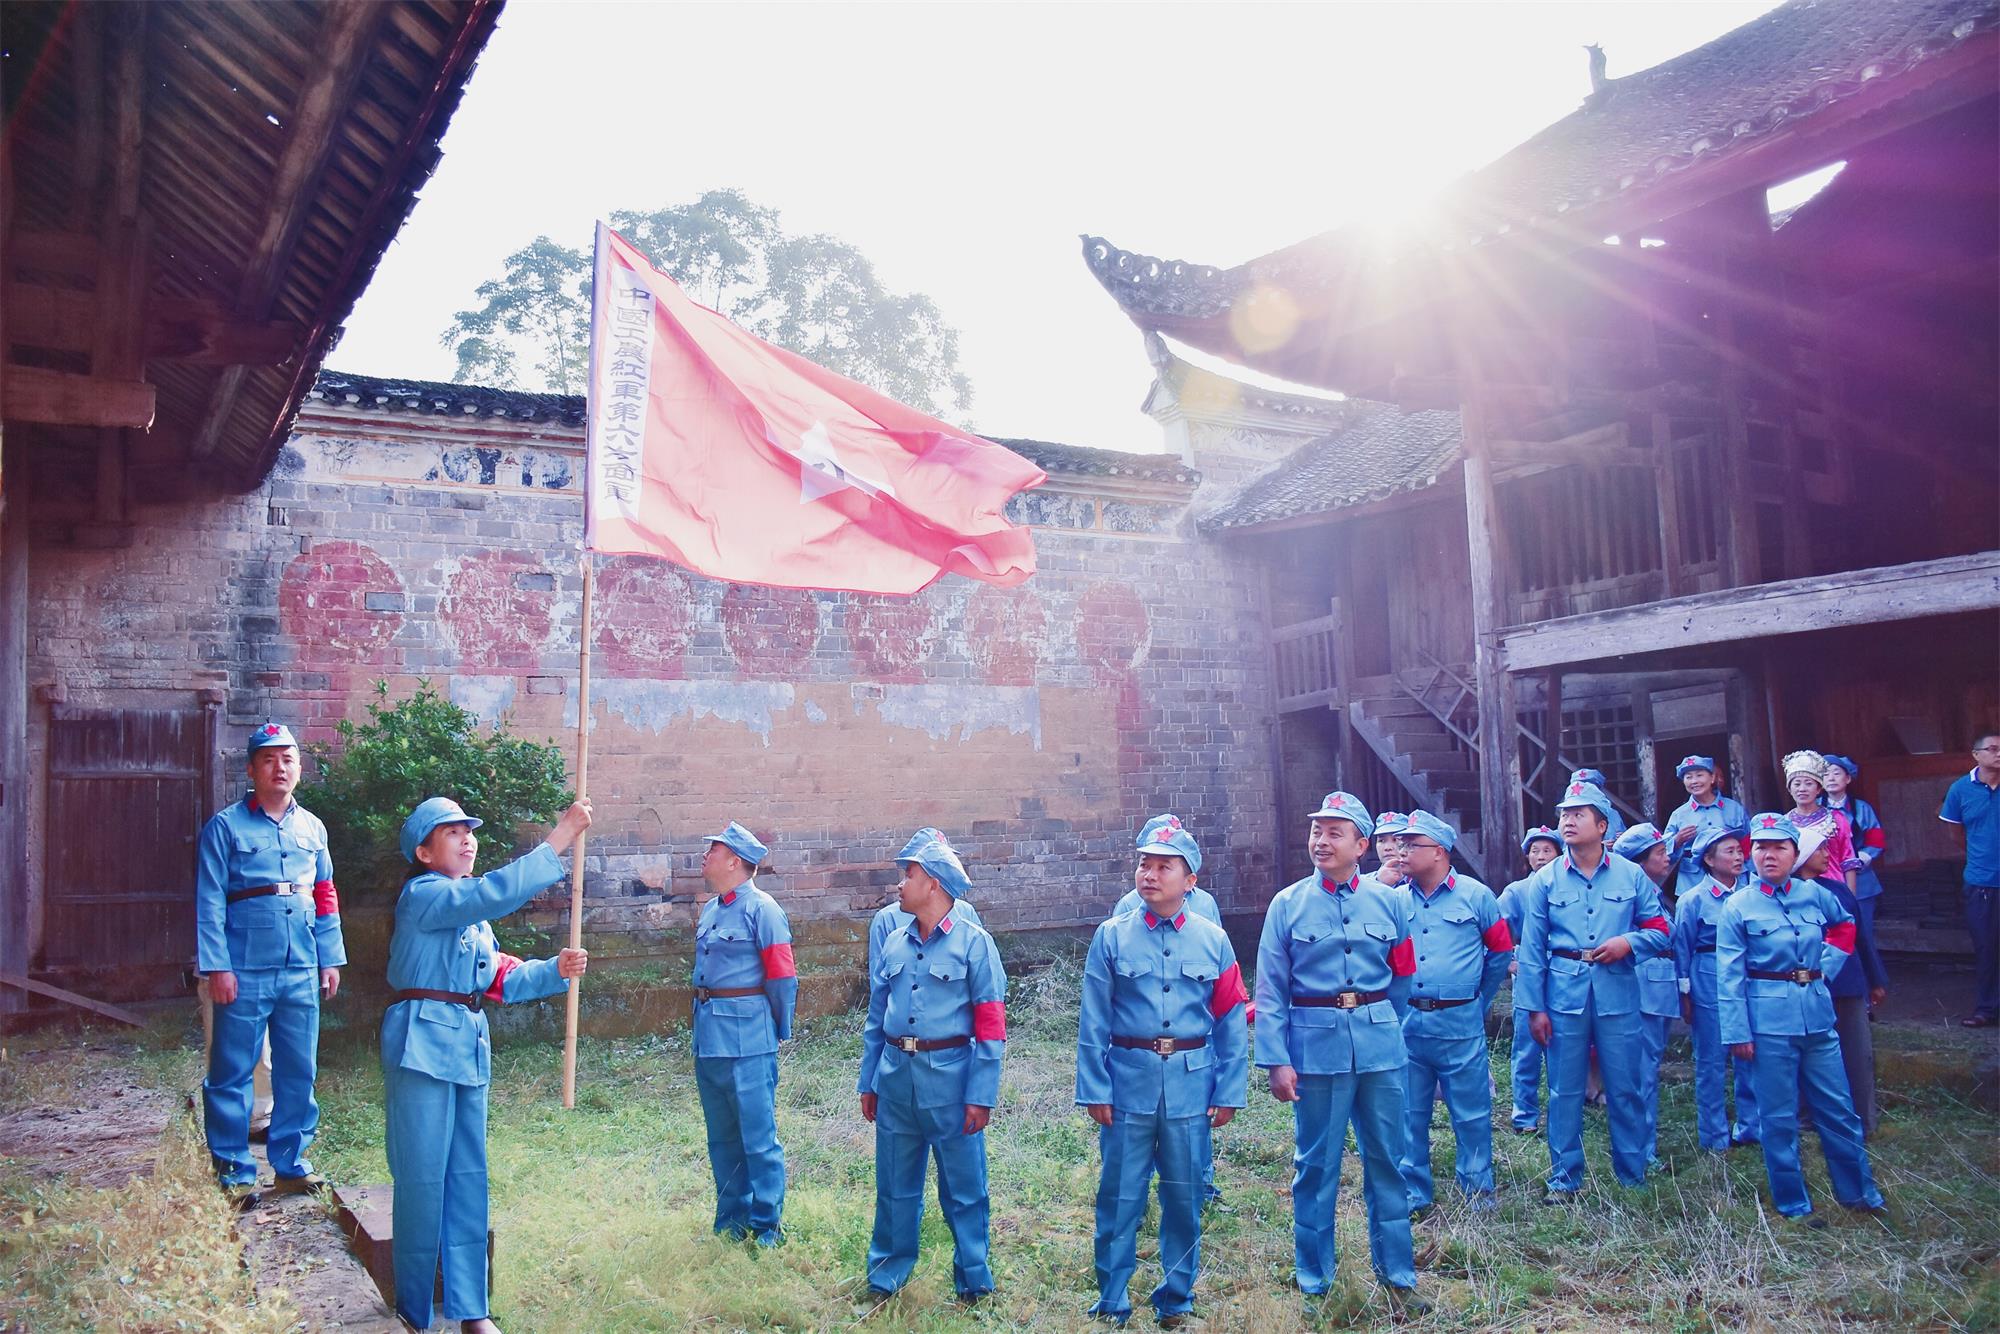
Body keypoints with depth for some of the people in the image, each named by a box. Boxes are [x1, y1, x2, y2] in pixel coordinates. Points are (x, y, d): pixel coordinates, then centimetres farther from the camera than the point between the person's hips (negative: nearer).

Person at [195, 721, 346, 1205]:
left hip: (301, 971, 4)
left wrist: (331, 958, 9)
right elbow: (209, 903, -5)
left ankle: (291, 1162, 22)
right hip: (245, 972, -4)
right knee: (233, 1073, 3)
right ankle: (233, 1172, 14)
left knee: (299, 1070, 10)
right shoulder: (225, 827, -1)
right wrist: (217, 966, -12)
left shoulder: (312, 828, 12)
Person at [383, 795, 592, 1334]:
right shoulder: (422, 896, -11)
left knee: (468, 1178, 11)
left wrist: (555, 970, -2)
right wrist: (558, 840, -29)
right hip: (423, 1044, -8)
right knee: (423, 1179, 0)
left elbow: (502, 980, 14)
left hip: (469, 1047, 8)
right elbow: (497, 891, -28)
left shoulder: (471, 910, 16)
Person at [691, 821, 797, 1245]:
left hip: (746, 1041, -8)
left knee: (757, 1136, -1)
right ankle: (730, 1220, 29)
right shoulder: (709, 910, 13)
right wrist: (706, 1019, 17)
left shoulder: (761, 909, -12)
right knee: (722, 1137, 17)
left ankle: (767, 1226, 11)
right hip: (708, 1037, 8)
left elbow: (782, 977, -11)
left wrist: (777, 1031, -4)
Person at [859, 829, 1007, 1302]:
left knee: (962, 1187, 6)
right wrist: (868, 1082, 13)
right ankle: (886, 1275, 31)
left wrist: (981, 1095, -12)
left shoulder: (974, 943, -7)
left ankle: (973, 1278, 23)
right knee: (894, 1184, 15)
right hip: (895, 1078, 5)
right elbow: (875, 1021, 16)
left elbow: (991, 1028, -8)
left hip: (949, 1077, -5)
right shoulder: (894, 945, 9)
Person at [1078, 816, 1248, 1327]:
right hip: (1129, 1079, -1)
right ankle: (1112, 1302, 21)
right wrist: (1095, 1089, -5)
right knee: (1119, 1197, 5)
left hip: (1190, 1084, 1)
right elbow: (1093, 1021, -2)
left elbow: (1231, 1021, 4)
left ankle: (1176, 1299, 28)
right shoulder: (1112, 937, -2)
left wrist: (1229, 1091, 1)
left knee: (1183, 1195, 11)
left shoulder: (1213, 939, 1)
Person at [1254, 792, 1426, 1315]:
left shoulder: (1389, 901, 3)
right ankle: (1313, 1280, 22)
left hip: (1379, 1047, 2)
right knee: (1316, 1164, 7)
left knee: (1386, 1160, 9)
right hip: (1315, 1047, -2)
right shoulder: (1287, 905, -1)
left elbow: (1402, 977, 15)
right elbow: (1270, 991, -3)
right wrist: (1276, 1060, -8)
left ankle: (1397, 1274, 24)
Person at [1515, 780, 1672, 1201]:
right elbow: (1531, 949, 3)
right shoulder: (1545, 881, 3)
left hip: (1618, 995, 0)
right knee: (1564, 1092, 6)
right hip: (1564, 996, 0)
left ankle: (1633, 1175, 23)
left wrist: (1629, 942, -12)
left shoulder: (1631, 875, 3)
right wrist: (1535, 1007, -1)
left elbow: (1660, 930, 8)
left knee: (1624, 1088, 7)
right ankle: (1564, 1178, 17)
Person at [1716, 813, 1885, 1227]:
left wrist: (1826, 966, 9)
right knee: (1780, 1116, 4)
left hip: (1816, 1014, 4)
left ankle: (1858, 1192, 29)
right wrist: (1737, 1032, -11)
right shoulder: (1738, 906, -7)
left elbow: (1845, 925, 25)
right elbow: (1729, 975, -7)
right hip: (1769, 1020, -4)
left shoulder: (1814, 895, 3)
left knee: (1838, 1109, 12)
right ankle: (1793, 1203, 17)